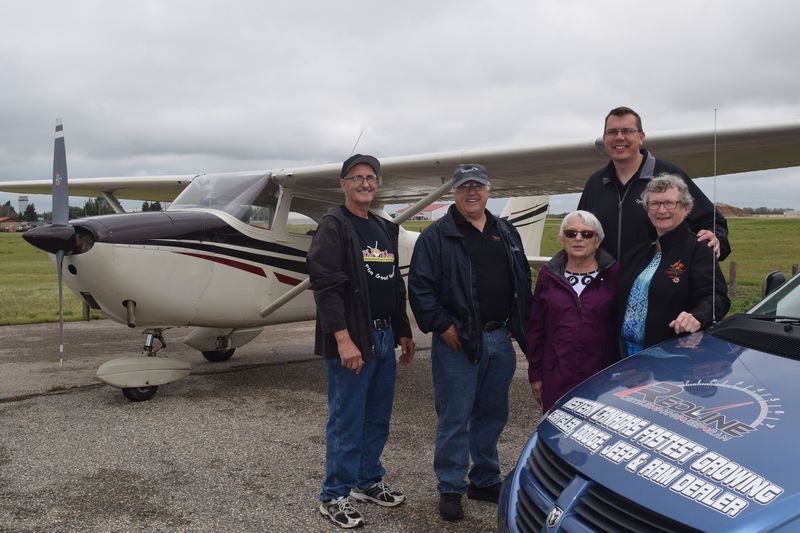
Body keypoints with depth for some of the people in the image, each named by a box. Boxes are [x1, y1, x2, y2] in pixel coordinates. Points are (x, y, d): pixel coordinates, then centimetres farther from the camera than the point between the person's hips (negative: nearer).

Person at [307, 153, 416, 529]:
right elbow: (326, 287, -18)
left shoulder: (384, 230, 17)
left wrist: (403, 332, 19)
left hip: (384, 340, 8)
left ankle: (369, 481, 32)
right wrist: (343, 340, -24)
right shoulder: (334, 226, -8)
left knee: (378, 419, 16)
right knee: (347, 422, 0)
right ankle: (334, 497, 13)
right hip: (352, 341, -8)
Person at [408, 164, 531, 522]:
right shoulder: (437, 236, -4)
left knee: (492, 416, 15)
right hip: (457, 342, -5)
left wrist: (519, 326, 8)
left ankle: (486, 481, 31)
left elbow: (523, 282, 17)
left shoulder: (507, 234, 13)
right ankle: (450, 489, 15)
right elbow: (420, 287, -10)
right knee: (455, 420, 1)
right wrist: (443, 326, -14)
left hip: (500, 341, 6)